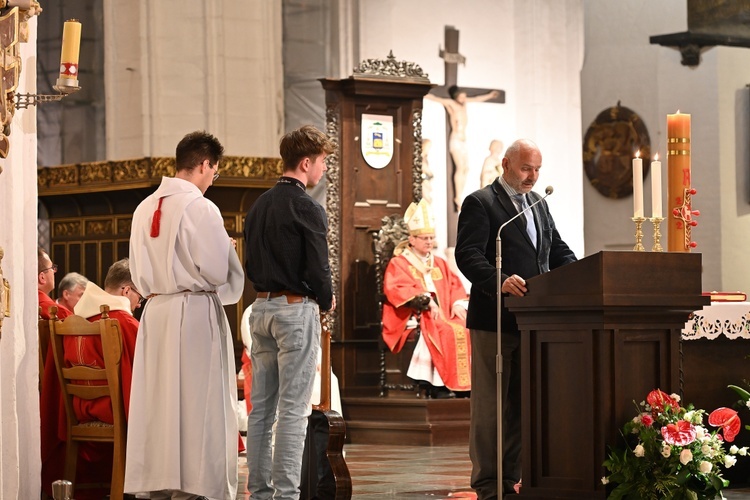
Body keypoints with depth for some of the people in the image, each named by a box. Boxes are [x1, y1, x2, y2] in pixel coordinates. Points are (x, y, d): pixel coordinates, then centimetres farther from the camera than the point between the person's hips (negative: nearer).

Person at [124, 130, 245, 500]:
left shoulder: (145, 209, 8)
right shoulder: (200, 208, -13)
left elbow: (138, 273, 13)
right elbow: (217, 271, -12)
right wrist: (228, 248, 6)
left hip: (155, 311, 7)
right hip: (195, 310, -7)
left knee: (158, 400, 10)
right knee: (195, 403, -1)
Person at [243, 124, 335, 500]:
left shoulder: (259, 206, 12)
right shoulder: (307, 208, -12)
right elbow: (318, 268, -14)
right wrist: (326, 301, 4)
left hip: (261, 308, 8)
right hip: (296, 310, -8)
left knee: (260, 408, 9)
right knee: (293, 410, -5)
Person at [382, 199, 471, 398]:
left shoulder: (440, 264, 24)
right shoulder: (398, 263, 6)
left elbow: (455, 285, 17)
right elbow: (395, 290, -10)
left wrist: (457, 303, -5)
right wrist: (424, 298, -21)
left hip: (442, 313, 6)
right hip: (415, 316, -6)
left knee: (466, 329, -23)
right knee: (446, 333, -34)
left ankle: (465, 383, -25)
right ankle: (440, 387, -35)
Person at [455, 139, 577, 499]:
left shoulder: (539, 204, 18)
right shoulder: (480, 203, -5)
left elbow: (558, 250, 20)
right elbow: (468, 255, -16)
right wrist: (501, 282, -33)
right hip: (494, 320, -7)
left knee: (521, 403, 9)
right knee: (490, 404, -1)